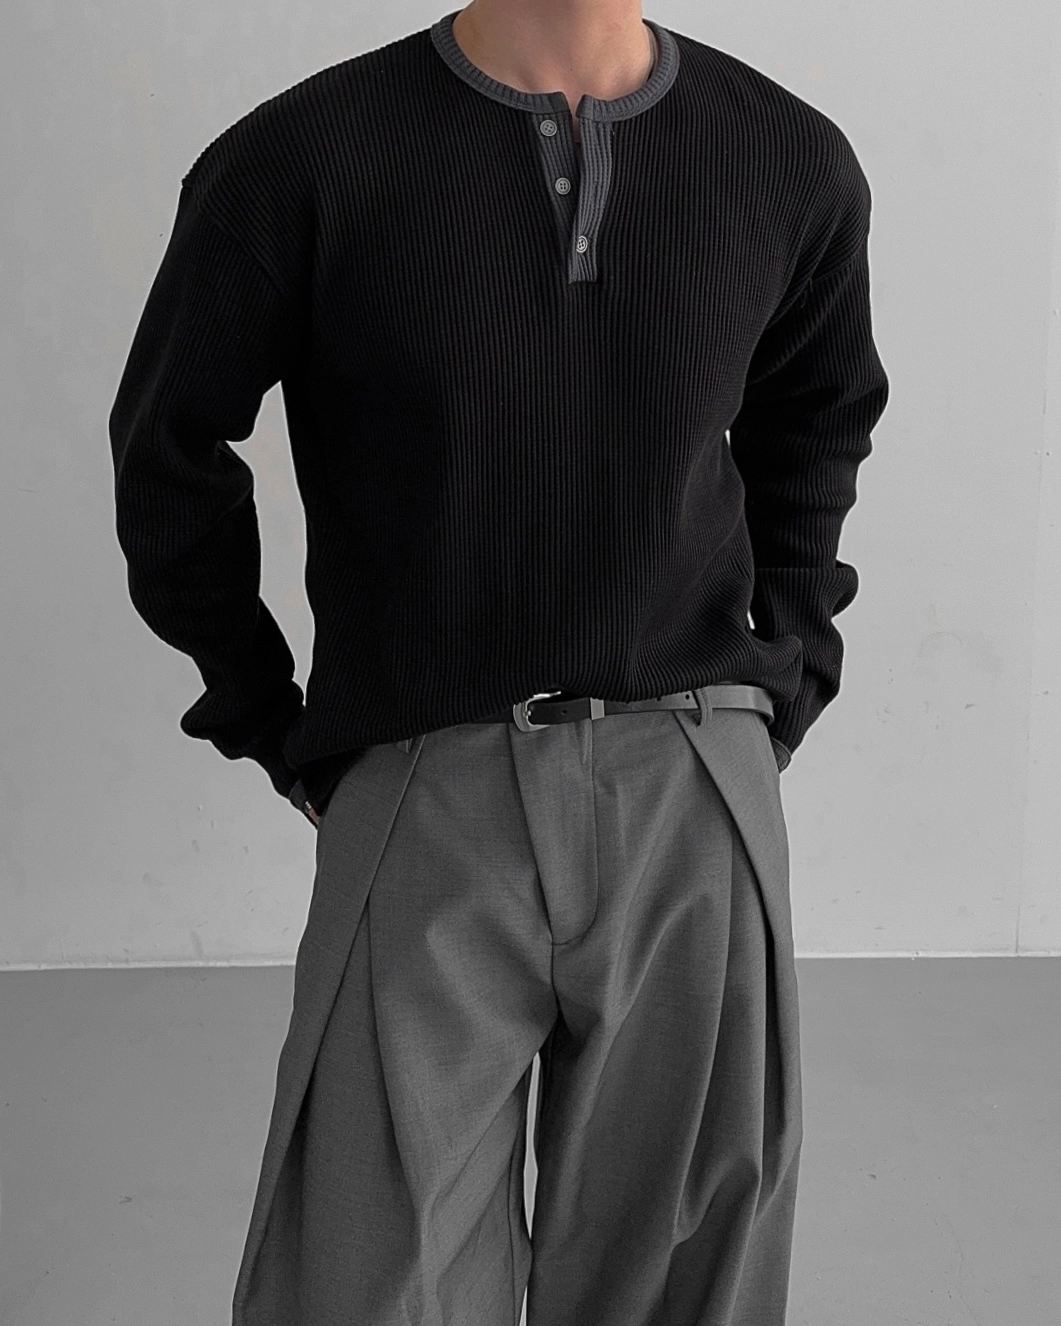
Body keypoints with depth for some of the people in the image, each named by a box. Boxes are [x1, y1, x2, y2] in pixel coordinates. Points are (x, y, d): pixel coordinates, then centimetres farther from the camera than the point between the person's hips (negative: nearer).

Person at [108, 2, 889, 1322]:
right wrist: (271, 725, 7)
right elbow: (169, 447, 8)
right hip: (425, 798, -2)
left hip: (698, 792, 3)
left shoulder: (792, 164, 4)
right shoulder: (297, 161, -5)